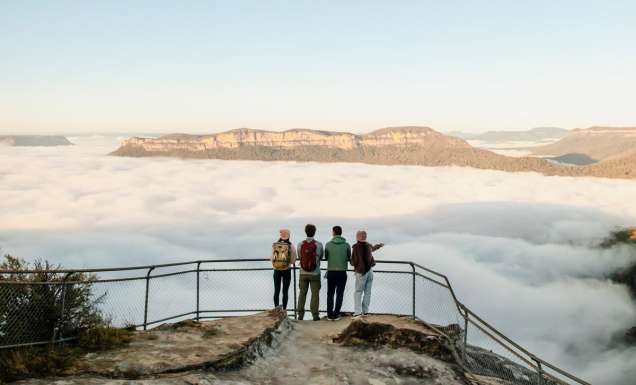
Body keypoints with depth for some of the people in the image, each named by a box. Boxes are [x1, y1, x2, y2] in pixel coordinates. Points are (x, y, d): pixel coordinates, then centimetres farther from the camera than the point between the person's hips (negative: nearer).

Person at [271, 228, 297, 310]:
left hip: (276, 270, 2)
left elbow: (272, 258, -1)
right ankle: (284, 310, 7)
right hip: (287, 270, -2)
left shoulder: (274, 245, -5)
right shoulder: (290, 246, -10)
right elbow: (293, 261, -6)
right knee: (285, 291, 6)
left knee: (276, 291, 10)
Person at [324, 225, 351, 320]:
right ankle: (336, 314, 5)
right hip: (342, 272, 0)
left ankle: (330, 314, 10)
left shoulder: (328, 244, -6)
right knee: (339, 294, 7)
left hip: (331, 272, 0)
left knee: (330, 294, 11)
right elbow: (349, 258, 5)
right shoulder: (346, 245, -5)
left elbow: (326, 257, 5)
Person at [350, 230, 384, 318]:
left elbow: (353, 262, -10)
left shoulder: (356, 247, -15)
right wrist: (380, 245, 48)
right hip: (369, 270, 6)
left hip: (361, 271, -6)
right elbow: (373, 248, 28)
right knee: (367, 292, 12)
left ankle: (358, 311, -11)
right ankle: (365, 311, 16)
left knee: (358, 292, -3)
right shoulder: (368, 245, 4)